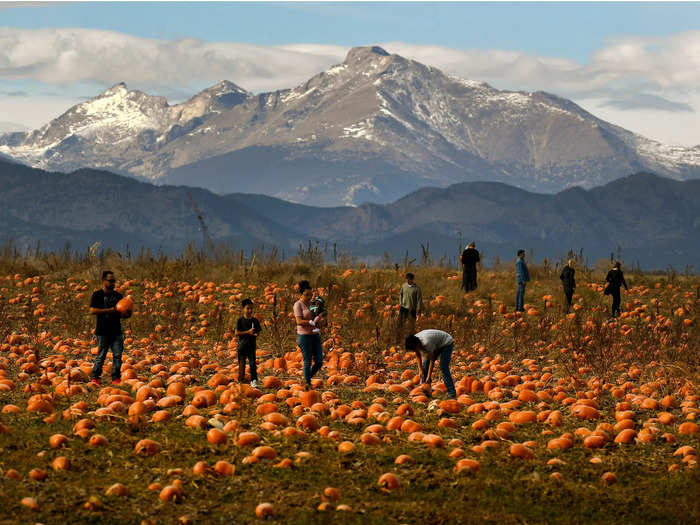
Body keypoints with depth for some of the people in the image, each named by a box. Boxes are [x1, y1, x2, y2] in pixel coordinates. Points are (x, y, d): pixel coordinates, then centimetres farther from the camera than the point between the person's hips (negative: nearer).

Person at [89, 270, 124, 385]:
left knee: (118, 355, -2)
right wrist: (109, 310, -19)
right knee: (101, 355, -3)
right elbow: (92, 311, -12)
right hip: (103, 331, -4)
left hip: (116, 331, 4)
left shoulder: (118, 296, 16)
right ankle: (95, 378, 8)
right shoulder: (97, 295, 0)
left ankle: (116, 378, 4)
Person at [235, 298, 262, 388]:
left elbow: (258, 332, 9)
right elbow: (237, 333, -11)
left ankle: (254, 380, -5)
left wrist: (256, 334, -15)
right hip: (242, 345, -1)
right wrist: (248, 332, -18)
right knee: (242, 363, 9)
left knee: (252, 363, -7)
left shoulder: (255, 321, 4)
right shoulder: (240, 320, -5)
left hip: (251, 345, 1)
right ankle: (241, 379, 25)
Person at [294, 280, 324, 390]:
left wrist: (320, 322, -8)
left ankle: (308, 378, 23)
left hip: (315, 335, 6)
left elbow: (319, 320, 16)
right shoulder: (298, 305, -5)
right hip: (304, 335, -6)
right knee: (307, 361, -3)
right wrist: (312, 322, -23)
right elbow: (299, 321, -15)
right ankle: (308, 385, 6)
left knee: (319, 361, 3)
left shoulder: (312, 304, 13)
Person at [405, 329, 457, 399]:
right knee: (425, 365, 1)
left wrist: (429, 377, -27)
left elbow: (432, 360, -30)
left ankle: (452, 394, -22)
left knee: (443, 367, -21)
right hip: (437, 345, 8)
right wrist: (421, 371, -15)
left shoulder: (427, 342, -39)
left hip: (447, 343, -8)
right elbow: (418, 356, -6)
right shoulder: (414, 342, -18)